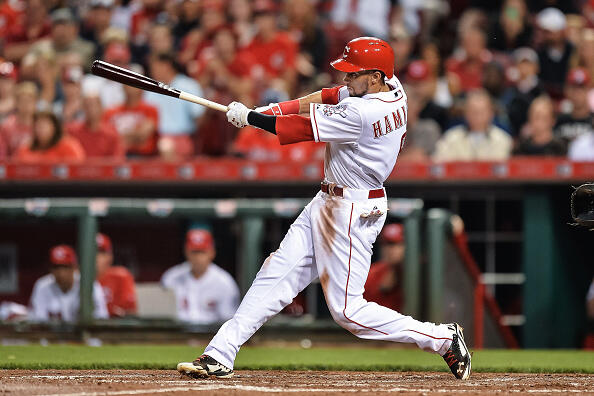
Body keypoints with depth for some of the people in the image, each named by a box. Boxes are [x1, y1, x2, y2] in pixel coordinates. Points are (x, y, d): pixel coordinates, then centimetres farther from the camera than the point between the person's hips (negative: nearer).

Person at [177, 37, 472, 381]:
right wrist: (276, 109, 0)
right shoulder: (393, 89, 1)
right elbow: (330, 97, 11)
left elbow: (302, 128, -18)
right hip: (329, 202, 10)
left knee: (348, 310, -5)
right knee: (277, 274, 5)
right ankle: (220, 355, 3)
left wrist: (249, 117, -6)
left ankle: (444, 339, 4)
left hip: (352, 213, -10)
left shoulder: (360, 114, -26)